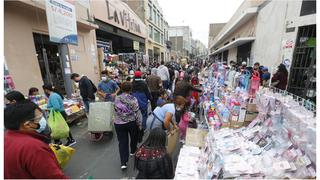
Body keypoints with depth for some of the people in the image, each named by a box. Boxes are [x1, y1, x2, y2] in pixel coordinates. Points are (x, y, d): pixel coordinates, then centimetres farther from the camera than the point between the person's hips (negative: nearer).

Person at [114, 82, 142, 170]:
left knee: (122, 141, 9)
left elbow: (116, 111, 6)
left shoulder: (116, 99, -4)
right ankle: (133, 151, 47)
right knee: (134, 137, 24)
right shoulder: (133, 99, -17)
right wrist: (139, 124, -2)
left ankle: (123, 163, 7)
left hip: (118, 123, 2)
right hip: (132, 123, -2)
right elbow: (137, 113, -13)